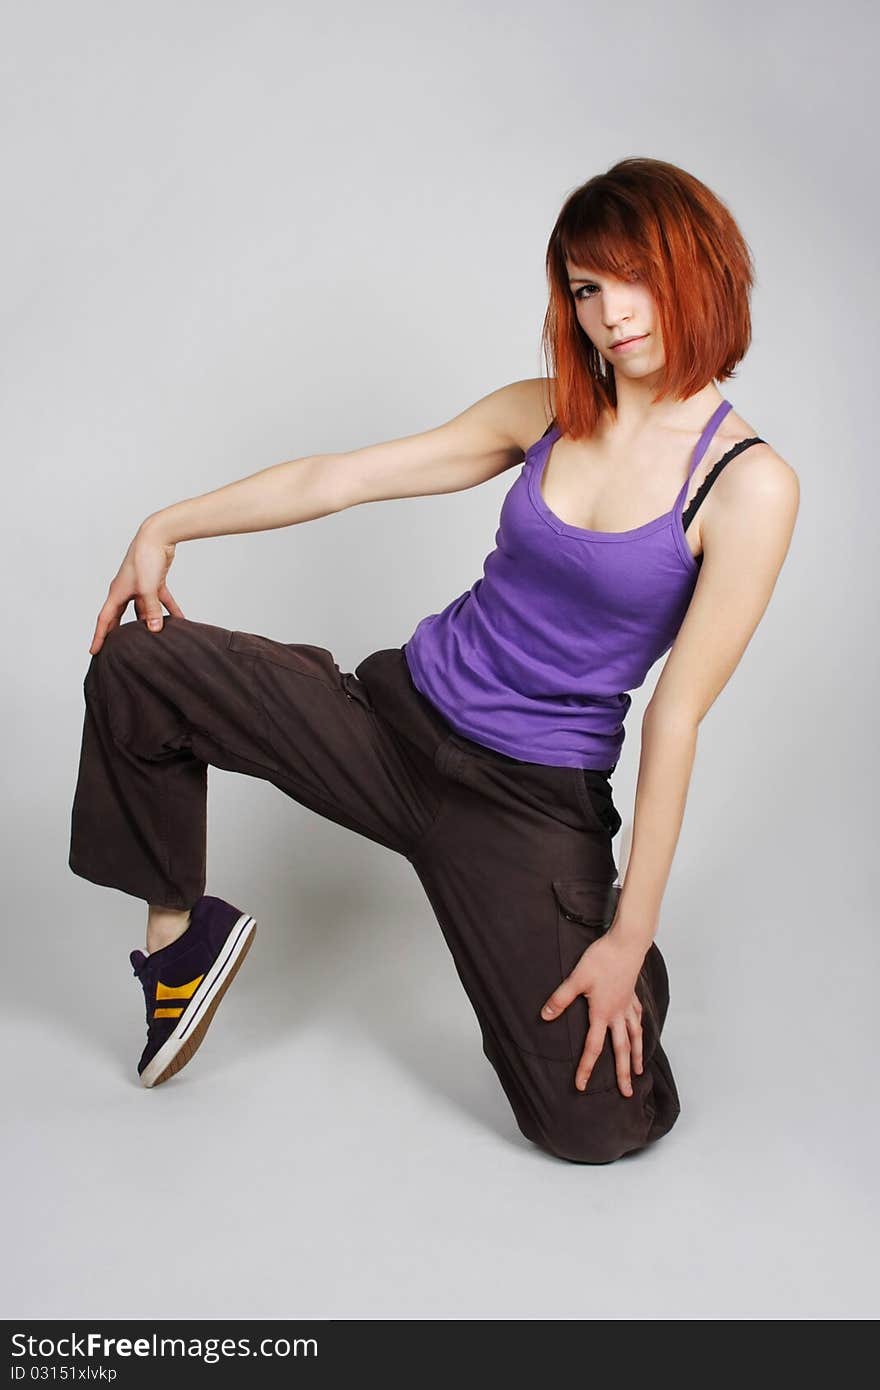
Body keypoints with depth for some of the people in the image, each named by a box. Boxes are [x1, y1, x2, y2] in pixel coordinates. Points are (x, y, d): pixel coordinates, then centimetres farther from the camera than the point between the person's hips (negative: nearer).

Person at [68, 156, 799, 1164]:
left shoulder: (748, 483, -11)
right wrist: (167, 525, 0)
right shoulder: (543, 412, 2)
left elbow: (676, 718, -13)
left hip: (531, 798, -3)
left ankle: (591, 933, 24)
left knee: (600, 1125, -10)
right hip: (396, 718, 4)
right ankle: (178, 937, 11)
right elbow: (340, 477, 4)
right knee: (135, 662, -8)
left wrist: (631, 937, -12)